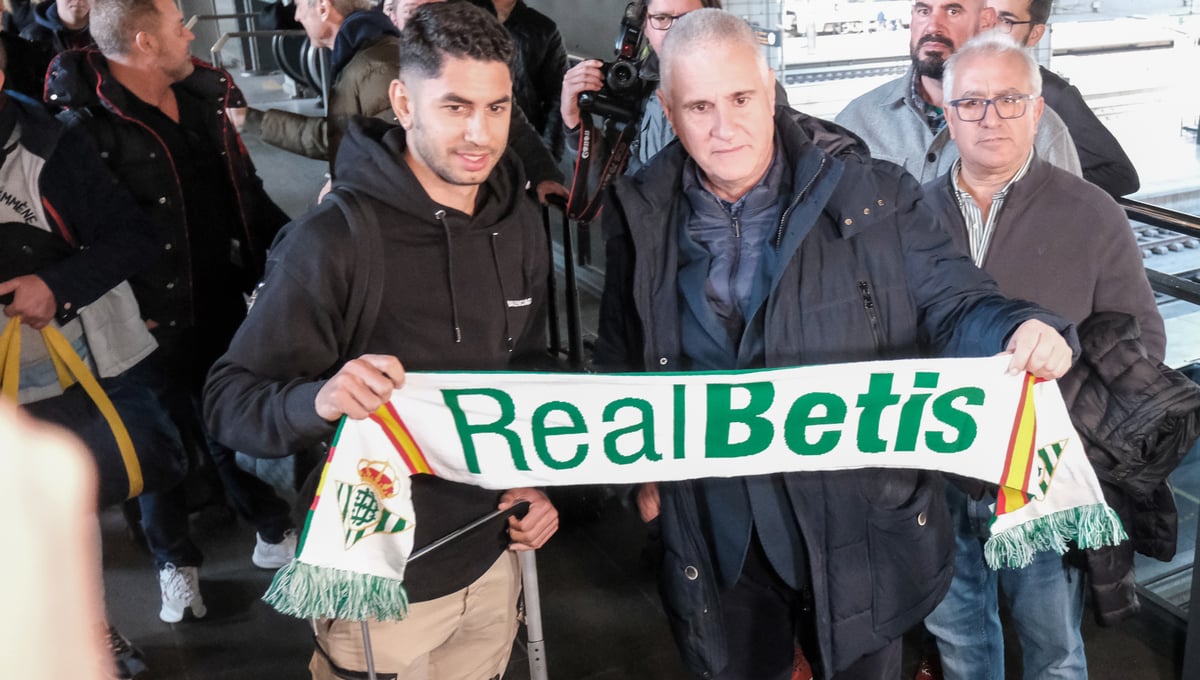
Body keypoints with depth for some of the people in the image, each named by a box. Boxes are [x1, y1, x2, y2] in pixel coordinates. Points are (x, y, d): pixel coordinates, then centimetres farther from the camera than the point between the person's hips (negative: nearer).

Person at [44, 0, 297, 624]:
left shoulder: (201, 97, 4)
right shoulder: (86, 126, -19)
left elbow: (245, 191, 13)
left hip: (222, 307, 6)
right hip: (154, 322, -6)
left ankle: (274, 533, 39)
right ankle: (176, 564, 34)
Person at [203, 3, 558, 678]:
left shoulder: (520, 222, -1)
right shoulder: (333, 239, -21)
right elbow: (229, 400, -18)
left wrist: (535, 480, 2)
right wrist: (319, 399, -37)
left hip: (492, 554, 6)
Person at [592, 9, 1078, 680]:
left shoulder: (872, 195, -9)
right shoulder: (641, 215, -1)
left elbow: (955, 305, -4)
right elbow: (622, 355, 10)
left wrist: (1021, 329, -25)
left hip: (859, 522, -1)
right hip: (716, 541, 2)